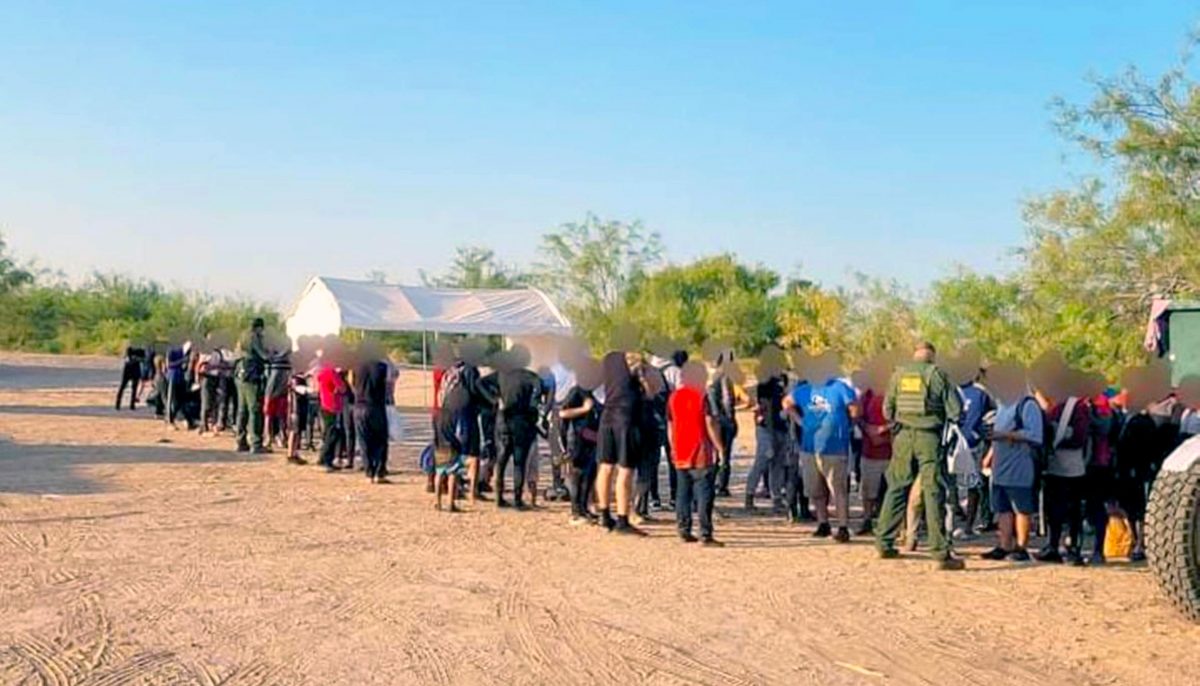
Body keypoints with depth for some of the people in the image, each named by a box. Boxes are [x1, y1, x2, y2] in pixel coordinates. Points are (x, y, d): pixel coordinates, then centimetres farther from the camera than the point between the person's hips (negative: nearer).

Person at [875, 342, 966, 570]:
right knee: (934, 494, -3)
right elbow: (955, 410, -4)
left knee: (896, 489, 14)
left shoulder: (899, 374, 7)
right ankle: (941, 553, -4)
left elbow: (888, 409, 11)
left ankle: (884, 543, 19)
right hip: (929, 438, -3)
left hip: (903, 437, 4)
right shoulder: (937, 374, -3)